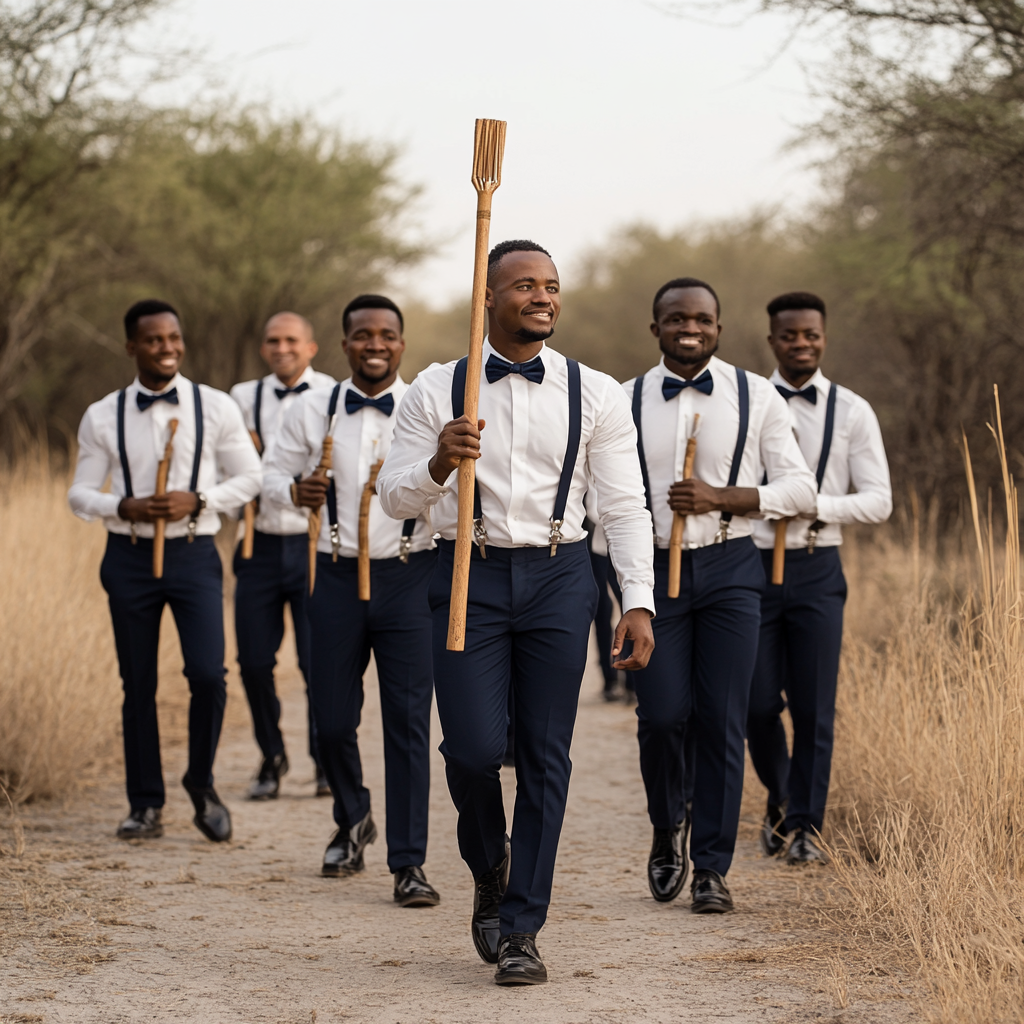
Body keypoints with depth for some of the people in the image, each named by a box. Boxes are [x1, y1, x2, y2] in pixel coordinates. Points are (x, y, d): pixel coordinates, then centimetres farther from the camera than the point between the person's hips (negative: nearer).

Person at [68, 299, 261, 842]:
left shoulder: (215, 408, 2)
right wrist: (124, 507, -14)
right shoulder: (102, 417, 4)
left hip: (193, 552, -1)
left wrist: (197, 501, -12)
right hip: (129, 555, 1)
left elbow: (249, 478, 6)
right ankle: (146, 806, 16)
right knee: (138, 685, 5)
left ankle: (201, 783, 10)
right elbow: (80, 494, 7)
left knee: (207, 673, -14)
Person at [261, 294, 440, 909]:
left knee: (408, 721, -5)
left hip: (408, 577, -2)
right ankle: (353, 822, 36)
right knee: (332, 719, 6)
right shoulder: (314, 412, 5)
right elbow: (273, 469, 15)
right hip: (338, 576, 2)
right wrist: (294, 491, -7)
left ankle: (409, 864, 2)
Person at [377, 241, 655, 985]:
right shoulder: (437, 389, 3)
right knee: (473, 747, -8)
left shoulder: (595, 394, 3)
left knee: (545, 756, 0)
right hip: (469, 575, 0)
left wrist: (639, 602, -8)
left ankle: (521, 930, 9)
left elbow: (625, 507, 2)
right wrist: (437, 463, -18)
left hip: (558, 576, 1)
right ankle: (489, 869, 24)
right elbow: (394, 496, 3)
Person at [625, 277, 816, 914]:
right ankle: (669, 826, 21)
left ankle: (712, 867, 8)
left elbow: (800, 488, 2)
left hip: (729, 571, 0)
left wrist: (722, 497, -12)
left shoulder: (756, 396, 4)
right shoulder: (627, 402, 6)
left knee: (723, 720, -2)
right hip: (654, 570, 0)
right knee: (663, 713, -8)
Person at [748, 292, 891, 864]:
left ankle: (806, 827, 10)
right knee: (759, 704, 2)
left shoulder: (852, 413, 3)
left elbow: (878, 500, -2)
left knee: (814, 707, -2)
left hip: (817, 570, -1)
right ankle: (780, 798, 30)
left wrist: (816, 505, -18)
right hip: (752, 565, 1)